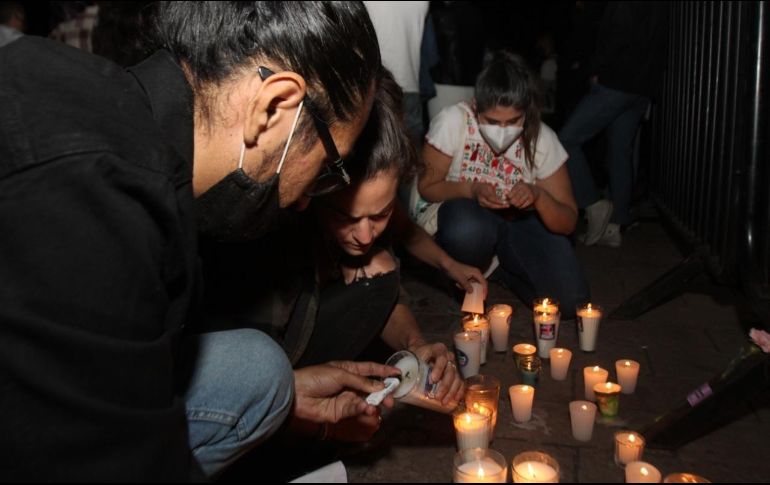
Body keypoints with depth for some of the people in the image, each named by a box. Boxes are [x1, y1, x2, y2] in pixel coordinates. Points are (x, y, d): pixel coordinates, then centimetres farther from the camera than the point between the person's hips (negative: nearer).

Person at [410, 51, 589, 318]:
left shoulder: (542, 139, -17)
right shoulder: (454, 121, -24)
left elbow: (568, 223, -13)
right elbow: (426, 186, -12)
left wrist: (538, 196, -36)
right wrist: (471, 189, -32)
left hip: (516, 225, 2)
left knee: (569, 300, -17)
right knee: (469, 229, -41)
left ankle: (499, 265, 12)